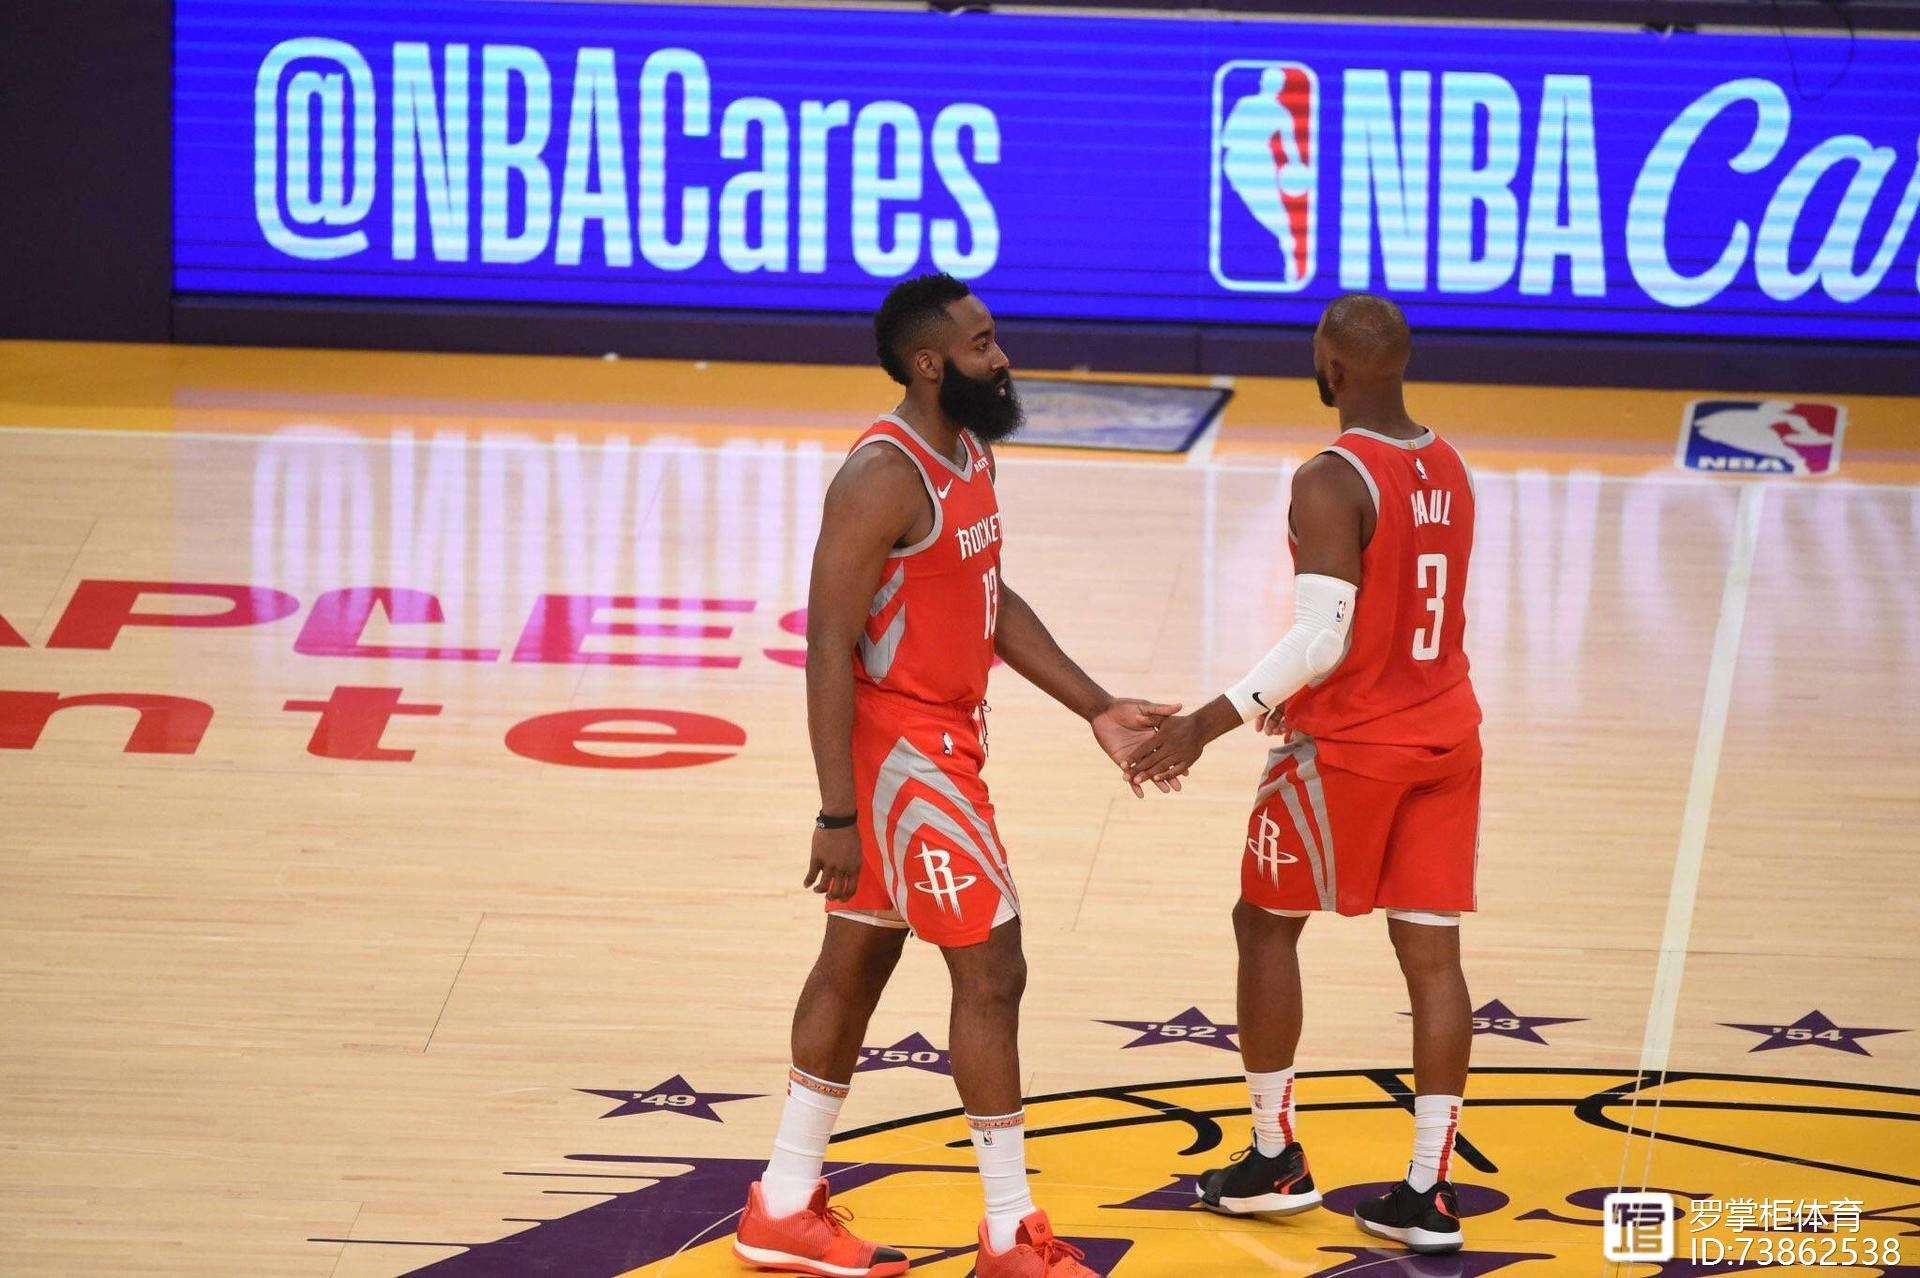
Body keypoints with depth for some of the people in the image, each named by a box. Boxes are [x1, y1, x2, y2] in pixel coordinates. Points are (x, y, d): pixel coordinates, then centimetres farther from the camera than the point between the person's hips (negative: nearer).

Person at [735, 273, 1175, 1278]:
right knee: (992, 973, -6)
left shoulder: (971, 452, 8)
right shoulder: (884, 478, -22)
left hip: (941, 743, 10)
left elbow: (993, 600, 20)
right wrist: (838, 815, -25)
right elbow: (829, 646, -23)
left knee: (858, 962, 16)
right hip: (899, 751, -10)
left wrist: (1094, 708, 14)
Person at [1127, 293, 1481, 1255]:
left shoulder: (1331, 481, -18)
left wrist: (1210, 723, -21)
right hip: (1446, 735, 7)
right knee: (1431, 952, 6)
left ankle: (1274, 1159, 17)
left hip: (1351, 745, -6)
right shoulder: (1448, 470, 7)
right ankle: (1429, 1192, 4)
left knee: (1265, 922, 13)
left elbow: (1323, 637, -24)